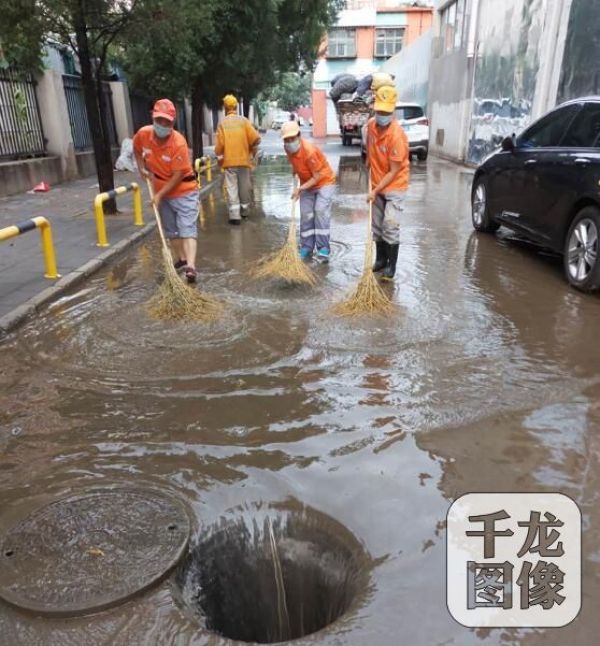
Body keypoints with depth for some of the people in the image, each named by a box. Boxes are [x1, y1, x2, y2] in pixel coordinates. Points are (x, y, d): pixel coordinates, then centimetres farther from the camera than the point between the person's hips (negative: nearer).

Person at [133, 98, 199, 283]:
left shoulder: (179, 142, -26)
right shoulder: (143, 134, -11)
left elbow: (178, 175, -24)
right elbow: (137, 148, 15)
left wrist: (160, 194, -21)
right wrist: (142, 167, 2)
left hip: (183, 191, -6)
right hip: (161, 191, 6)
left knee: (187, 229, -13)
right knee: (171, 231, 14)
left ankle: (190, 266, -22)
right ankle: (180, 261, 28)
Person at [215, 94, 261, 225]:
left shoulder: (222, 123, -2)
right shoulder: (243, 120, -2)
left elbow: (219, 144, -4)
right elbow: (256, 138, -9)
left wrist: (218, 152, 17)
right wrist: (252, 150, 9)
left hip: (229, 161, -1)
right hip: (244, 159, 1)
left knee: (232, 188, 0)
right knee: (245, 186, 15)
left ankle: (235, 215, -7)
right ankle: (244, 210, 27)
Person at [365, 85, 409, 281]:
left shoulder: (397, 135, -25)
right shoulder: (371, 125, -5)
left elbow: (394, 171, -22)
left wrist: (375, 191, -21)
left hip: (394, 185, -7)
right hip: (377, 184, 7)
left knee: (390, 225, -13)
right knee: (377, 225, 12)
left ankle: (391, 266, -4)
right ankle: (381, 259, 26)